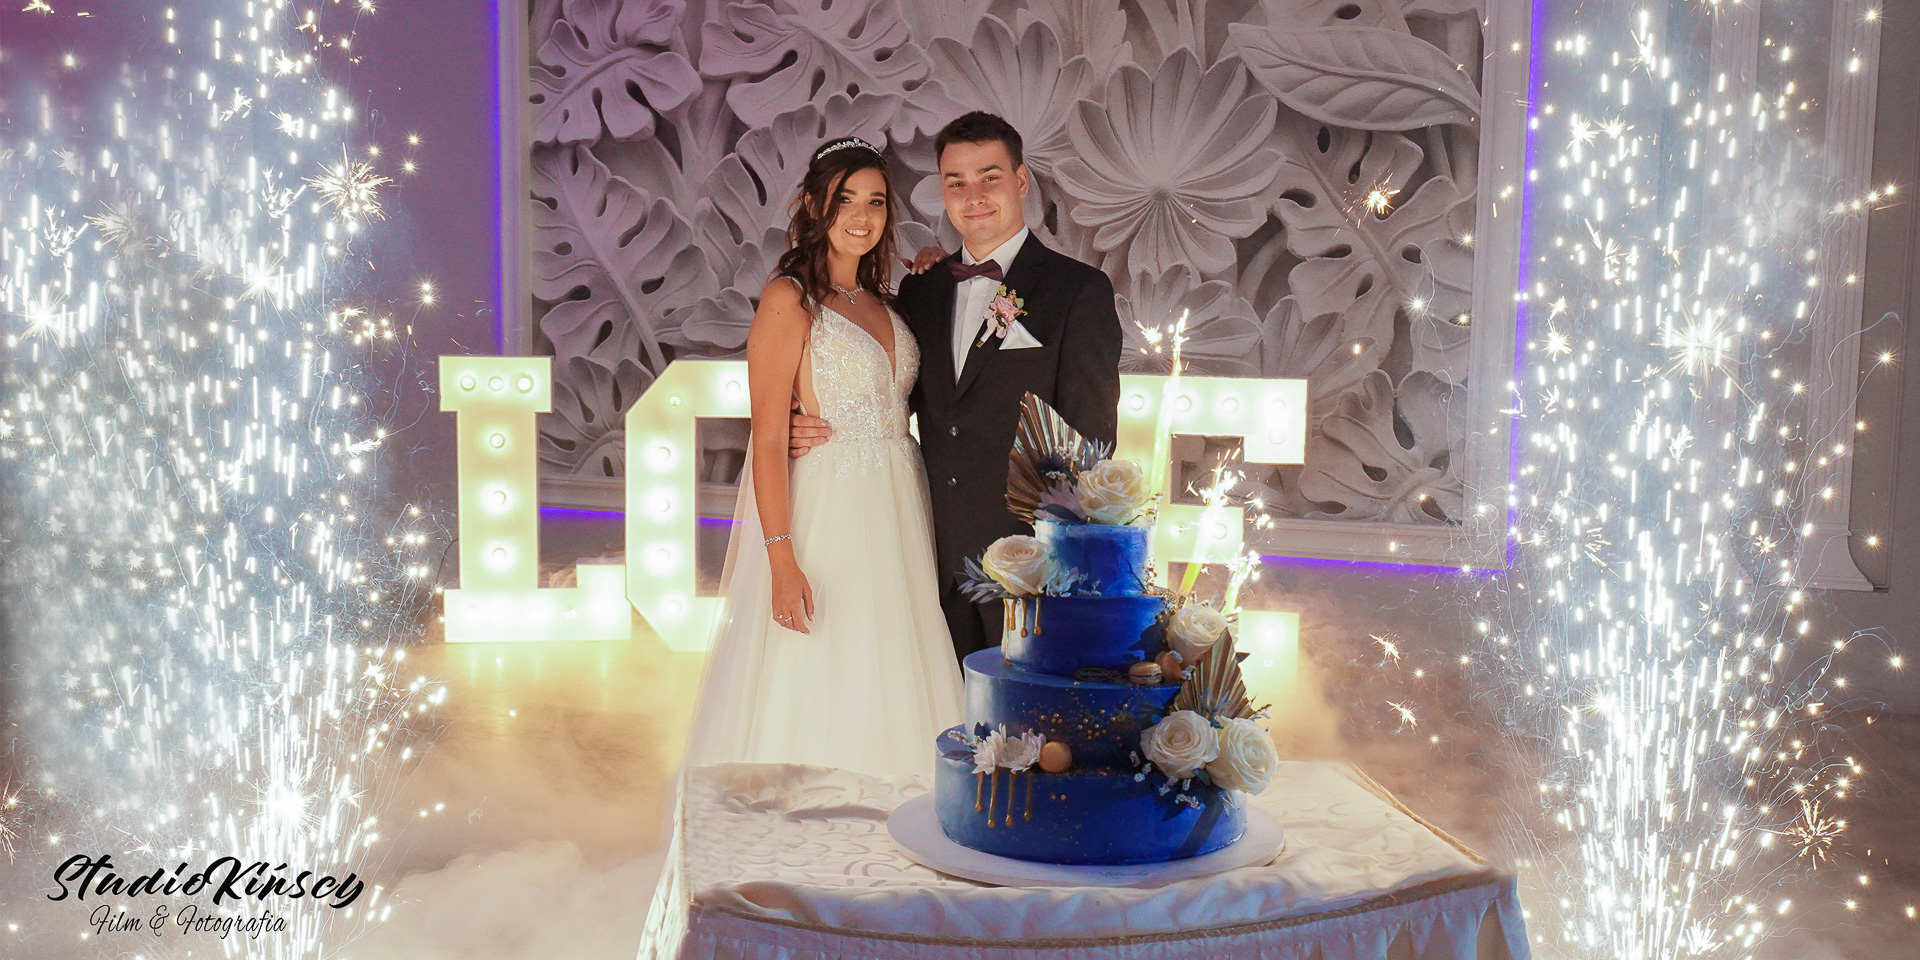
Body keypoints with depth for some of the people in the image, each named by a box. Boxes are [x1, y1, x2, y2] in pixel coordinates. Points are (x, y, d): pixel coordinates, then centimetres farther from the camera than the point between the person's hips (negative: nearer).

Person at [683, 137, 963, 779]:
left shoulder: (882, 302, 13)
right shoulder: (789, 299, -9)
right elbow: (768, 440, -13)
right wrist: (782, 561, -19)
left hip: (897, 519, 7)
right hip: (825, 515, -7)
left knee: (886, 693, 13)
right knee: (814, 696, 0)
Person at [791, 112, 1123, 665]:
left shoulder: (1080, 290, -4)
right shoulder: (921, 290, 12)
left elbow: (1092, 438, -7)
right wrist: (823, 430, 0)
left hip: (1030, 552, -4)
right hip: (940, 556, 5)